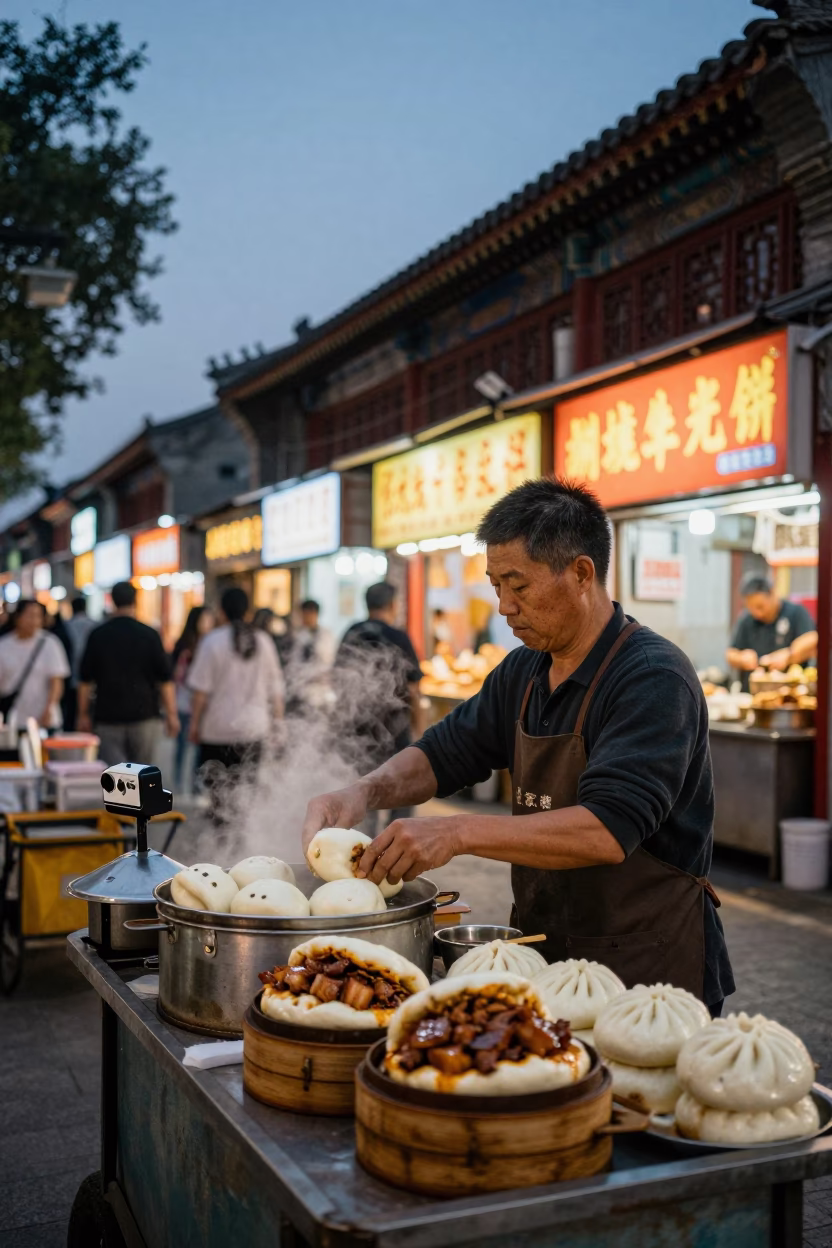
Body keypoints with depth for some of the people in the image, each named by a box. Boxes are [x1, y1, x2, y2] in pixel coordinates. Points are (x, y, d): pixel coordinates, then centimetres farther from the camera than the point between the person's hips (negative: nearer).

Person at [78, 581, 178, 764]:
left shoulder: (97, 635, 1)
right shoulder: (149, 635, -3)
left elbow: (86, 680, 4)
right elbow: (165, 680, -2)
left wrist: (83, 714, 14)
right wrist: (171, 714, 4)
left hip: (108, 717, 0)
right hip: (144, 715, 0)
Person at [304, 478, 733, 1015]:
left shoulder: (654, 678, -21)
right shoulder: (522, 673, 5)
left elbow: (607, 831, -32)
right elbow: (446, 752, 13)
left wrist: (459, 833, -36)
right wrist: (366, 793, -7)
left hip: (648, 972, -7)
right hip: (545, 954, 7)